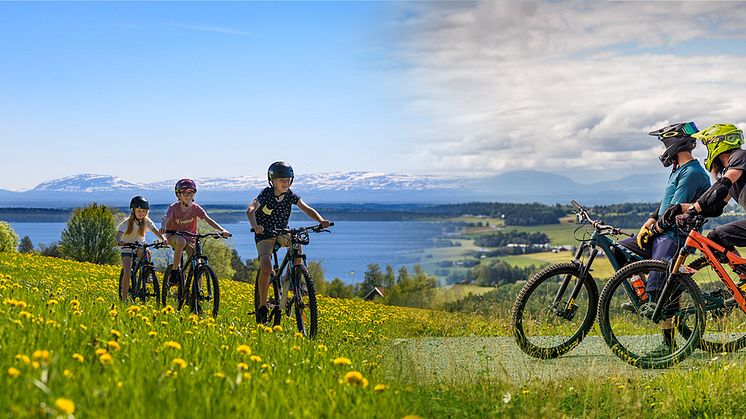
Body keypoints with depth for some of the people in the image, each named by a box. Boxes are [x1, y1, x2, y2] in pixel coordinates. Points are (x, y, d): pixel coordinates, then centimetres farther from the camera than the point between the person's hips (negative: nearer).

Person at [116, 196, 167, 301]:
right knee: (127, 273, -18)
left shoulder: (146, 221, -8)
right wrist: (119, 241, -56)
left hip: (140, 246, 4)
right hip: (127, 248, -4)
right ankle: (123, 297, -7)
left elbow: (155, 230, -21)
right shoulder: (127, 223, -18)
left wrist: (163, 238, -41)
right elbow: (119, 234, -32)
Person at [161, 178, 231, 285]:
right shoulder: (174, 207, -17)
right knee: (181, 241, -39)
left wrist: (222, 230, -37)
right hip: (174, 236, -3)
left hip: (189, 237, 3)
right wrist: (163, 227, -60)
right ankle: (175, 270, -24)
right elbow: (166, 218, -35)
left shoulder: (195, 208, -11)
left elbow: (208, 219, -21)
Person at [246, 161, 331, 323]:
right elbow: (250, 210, -34)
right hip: (264, 234, -4)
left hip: (282, 232, 4)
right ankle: (262, 306, -8)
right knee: (266, 269, -23)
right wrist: (255, 226, -55)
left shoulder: (290, 195, -8)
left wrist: (321, 221, -36)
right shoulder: (266, 194, -19)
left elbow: (306, 209, -16)